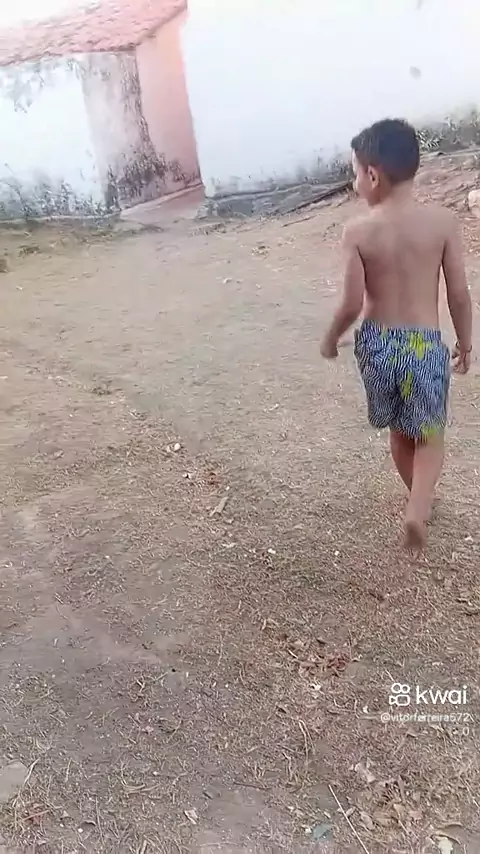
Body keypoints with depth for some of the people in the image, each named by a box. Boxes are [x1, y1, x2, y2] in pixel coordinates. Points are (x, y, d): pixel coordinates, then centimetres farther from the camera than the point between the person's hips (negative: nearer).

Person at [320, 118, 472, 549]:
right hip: (424, 344, -1)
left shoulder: (358, 231, -12)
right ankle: (418, 508, -2)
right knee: (430, 434, 17)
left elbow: (353, 303, -12)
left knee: (399, 431, 22)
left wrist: (332, 337, 7)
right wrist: (466, 342, 11)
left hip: (377, 343, 1)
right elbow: (460, 295, -5)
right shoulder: (443, 221, -9)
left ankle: (419, 500, 41)